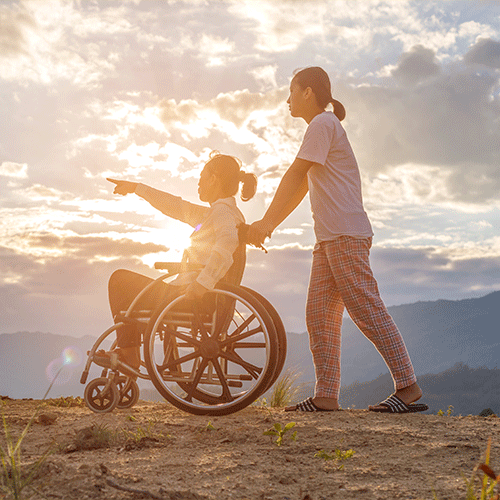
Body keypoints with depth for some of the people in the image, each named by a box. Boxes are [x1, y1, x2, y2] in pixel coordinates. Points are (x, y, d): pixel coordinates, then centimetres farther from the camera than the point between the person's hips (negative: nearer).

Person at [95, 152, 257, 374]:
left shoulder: (223, 212, -15)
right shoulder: (217, 212, 17)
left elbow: (228, 240, -37)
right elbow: (178, 207, 25)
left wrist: (203, 282, -43)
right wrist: (137, 188, 29)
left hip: (189, 297, -11)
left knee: (120, 280, 3)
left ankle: (128, 356, 7)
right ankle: (126, 351, 23)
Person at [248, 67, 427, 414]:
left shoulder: (323, 123, -5)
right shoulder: (324, 126, 26)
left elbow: (295, 177, -12)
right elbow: (301, 186, 25)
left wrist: (266, 222, -10)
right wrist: (269, 225, 20)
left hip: (346, 234, -10)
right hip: (329, 238, 10)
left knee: (368, 311, -11)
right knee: (320, 316, 4)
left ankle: (408, 387, -7)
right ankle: (326, 395, 3)